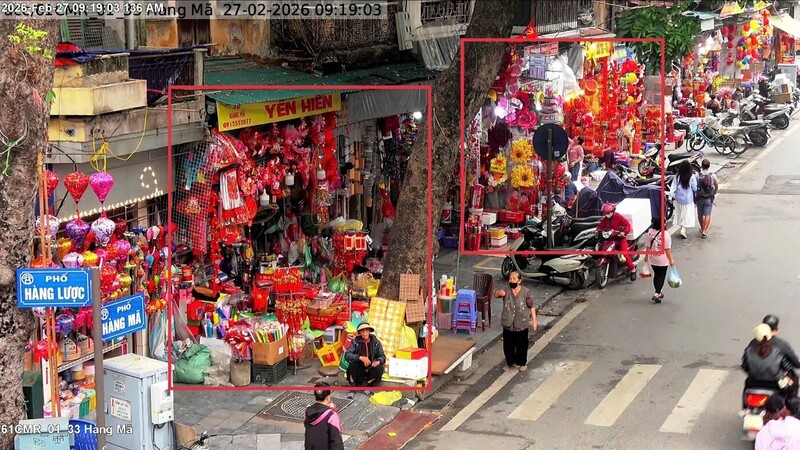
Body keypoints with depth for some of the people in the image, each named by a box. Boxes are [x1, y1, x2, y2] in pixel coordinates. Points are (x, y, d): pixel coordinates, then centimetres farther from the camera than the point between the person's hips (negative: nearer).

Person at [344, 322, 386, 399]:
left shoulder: (376, 342, -5)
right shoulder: (355, 342, -9)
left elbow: (382, 356, -4)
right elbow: (347, 355, -19)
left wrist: (378, 361, -29)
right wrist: (360, 358, -35)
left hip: (371, 369, 1)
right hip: (359, 370, -1)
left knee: (379, 369, -28)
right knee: (353, 365, -31)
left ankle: (363, 385, -11)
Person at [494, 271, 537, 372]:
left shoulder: (526, 292, -11)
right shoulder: (506, 291, -6)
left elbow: (532, 307, -6)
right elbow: (496, 294, -23)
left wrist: (534, 321, -8)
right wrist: (499, 293, -47)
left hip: (522, 325, -2)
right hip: (508, 325, 2)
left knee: (522, 345, 12)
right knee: (508, 345, 13)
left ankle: (522, 363, 31)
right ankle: (510, 363, 33)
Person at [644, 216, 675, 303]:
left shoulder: (650, 233, -6)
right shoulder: (665, 235, -18)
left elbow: (648, 247, 1)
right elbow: (667, 249, -16)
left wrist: (647, 256, 15)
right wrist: (671, 260, -9)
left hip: (652, 259, 5)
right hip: (662, 260, -5)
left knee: (656, 275, 19)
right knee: (661, 276, 6)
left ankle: (658, 293, 31)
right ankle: (657, 294, -2)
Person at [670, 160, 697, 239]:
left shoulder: (678, 176, -7)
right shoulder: (692, 177, -14)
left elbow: (673, 187, -5)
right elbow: (694, 188, -7)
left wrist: (673, 195, 2)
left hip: (678, 199, 3)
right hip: (688, 199, -3)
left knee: (680, 214, 18)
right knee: (687, 215, 2)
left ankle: (682, 229, 27)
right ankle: (683, 230, -12)